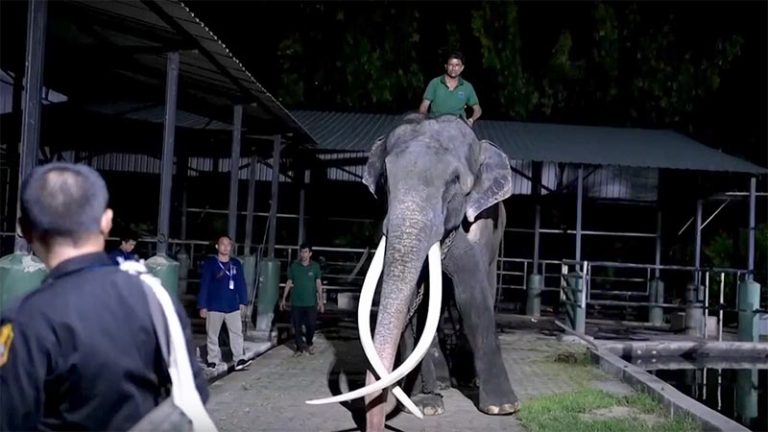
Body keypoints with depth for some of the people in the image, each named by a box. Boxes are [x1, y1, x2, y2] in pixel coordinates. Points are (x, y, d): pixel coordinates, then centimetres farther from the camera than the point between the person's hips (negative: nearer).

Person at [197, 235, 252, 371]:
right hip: (214, 307, -2)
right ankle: (213, 361, 16)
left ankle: (239, 360, 1)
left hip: (233, 307, 3)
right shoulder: (210, 263, -6)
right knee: (212, 335, 7)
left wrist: (243, 302, 5)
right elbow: (204, 285, -6)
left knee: (237, 333, -1)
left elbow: (241, 284, 9)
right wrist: (202, 306, -9)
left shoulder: (236, 264, 5)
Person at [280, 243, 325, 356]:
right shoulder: (294, 266, 0)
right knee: (297, 327, 3)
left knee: (311, 326, 3)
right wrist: (283, 299, 6)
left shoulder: (315, 266, -2)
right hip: (296, 303, 1)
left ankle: (309, 344, 29)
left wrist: (320, 300, -1)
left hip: (310, 303, -1)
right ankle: (300, 348, 17)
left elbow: (318, 283, 2)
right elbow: (289, 283, 6)